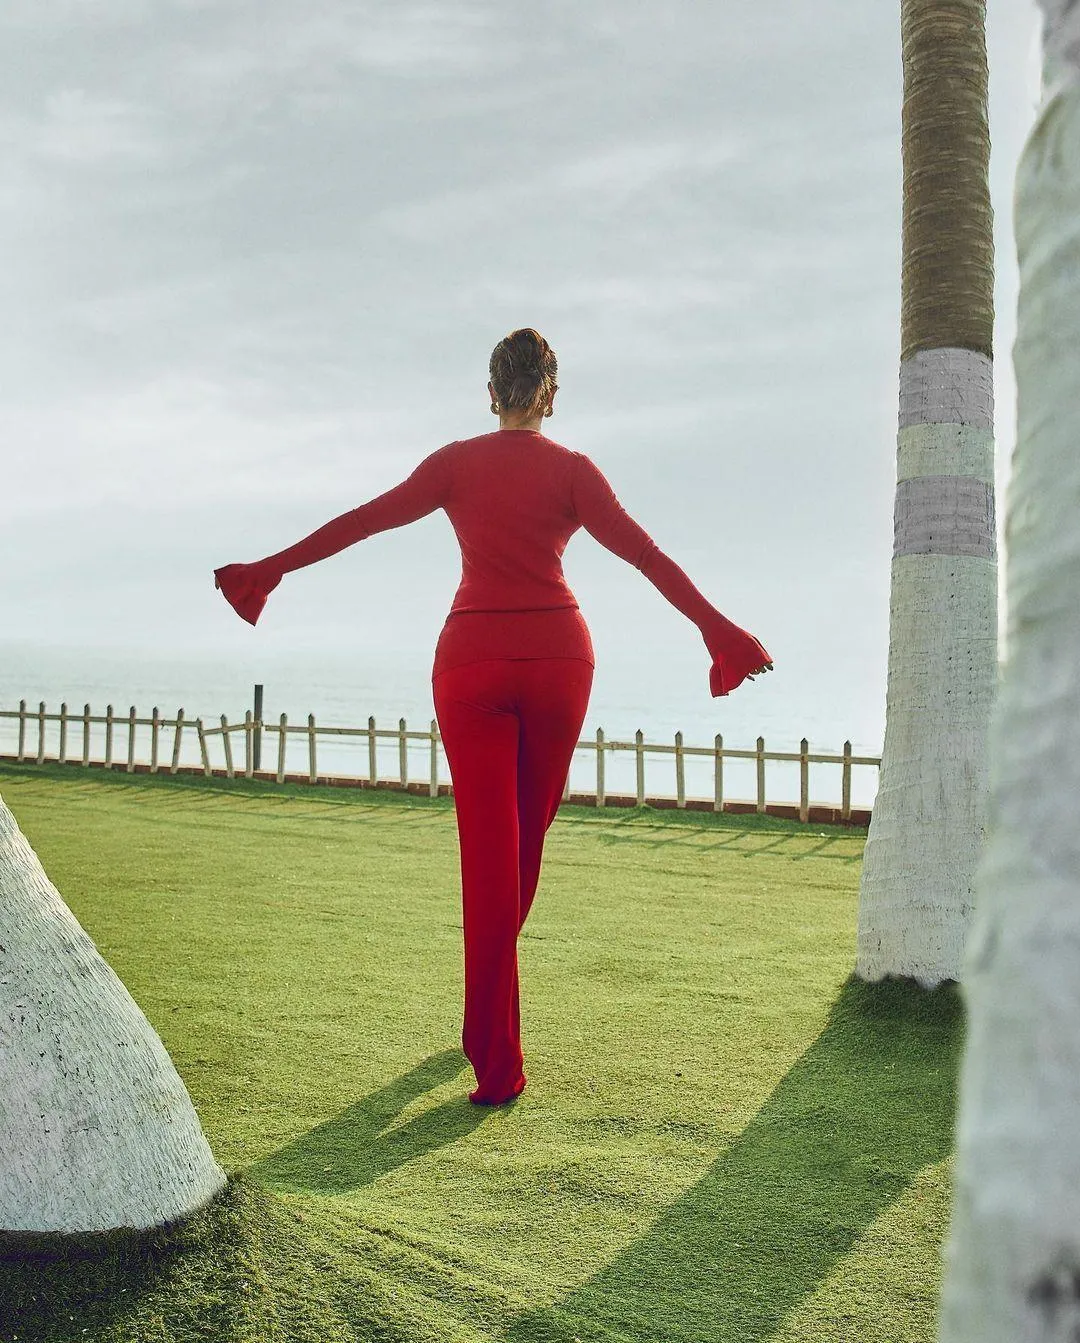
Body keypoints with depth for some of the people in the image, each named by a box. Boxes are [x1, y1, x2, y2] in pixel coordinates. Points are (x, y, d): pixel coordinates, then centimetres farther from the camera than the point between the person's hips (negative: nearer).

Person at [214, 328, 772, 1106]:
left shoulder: (457, 463, 5)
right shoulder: (570, 468, 1)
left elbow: (362, 522, 5)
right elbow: (642, 552, -6)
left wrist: (269, 570, 12)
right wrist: (720, 632, -4)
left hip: (472, 661, 0)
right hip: (556, 655, 0)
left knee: (489, 847, 0)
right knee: (528, 836, 18)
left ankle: (498, 1061, -3)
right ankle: (488, 1027, 37)